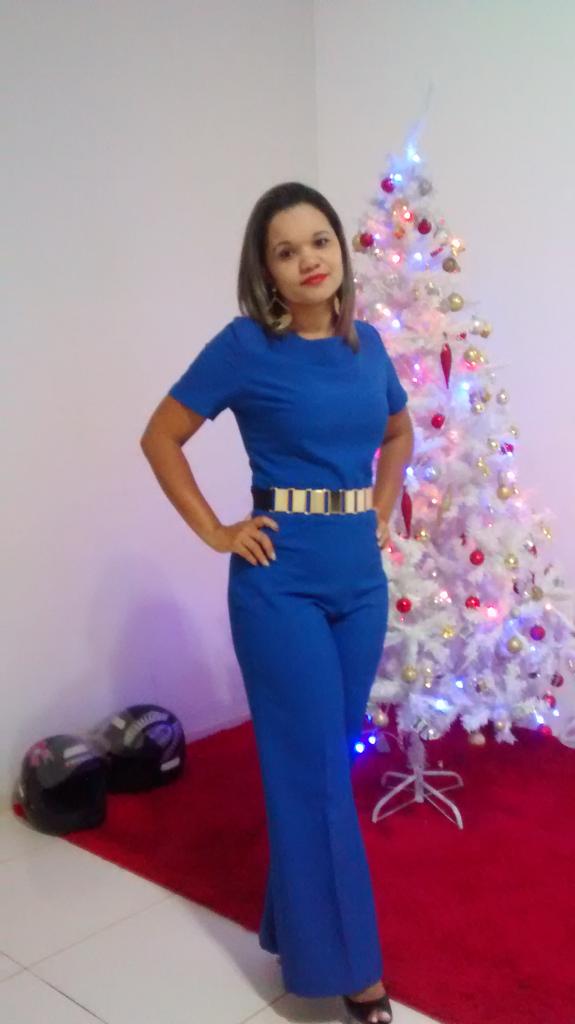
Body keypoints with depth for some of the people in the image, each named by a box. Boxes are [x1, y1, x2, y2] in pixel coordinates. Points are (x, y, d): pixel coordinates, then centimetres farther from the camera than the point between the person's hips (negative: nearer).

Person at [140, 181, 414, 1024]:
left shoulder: (366, 343, 7)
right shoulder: (245, 345, -9)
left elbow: (399, 432, 24)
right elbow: (161, 439, -3)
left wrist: (381, 511, 11)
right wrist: (215, 533, -7)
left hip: (361, 574, 6)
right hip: (281, 579, -5)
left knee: (332, 755, 15)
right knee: (312, 767, 1)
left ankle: (299, 921, 36)